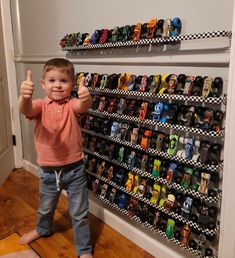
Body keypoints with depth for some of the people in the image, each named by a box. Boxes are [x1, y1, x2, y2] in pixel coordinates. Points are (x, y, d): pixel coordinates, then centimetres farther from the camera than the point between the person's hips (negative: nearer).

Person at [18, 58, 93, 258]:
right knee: (46, 207, 28)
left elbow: (83, 107, -33)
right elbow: (25, 109, -30)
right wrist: (24, 96, -54)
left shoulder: (73, 105, -9)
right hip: (48, 170, 2)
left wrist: (86, 98, -58)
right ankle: (43, 229, 59)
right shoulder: (40, 105, -7)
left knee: (79, 213, 11)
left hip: (74, 168, -2)